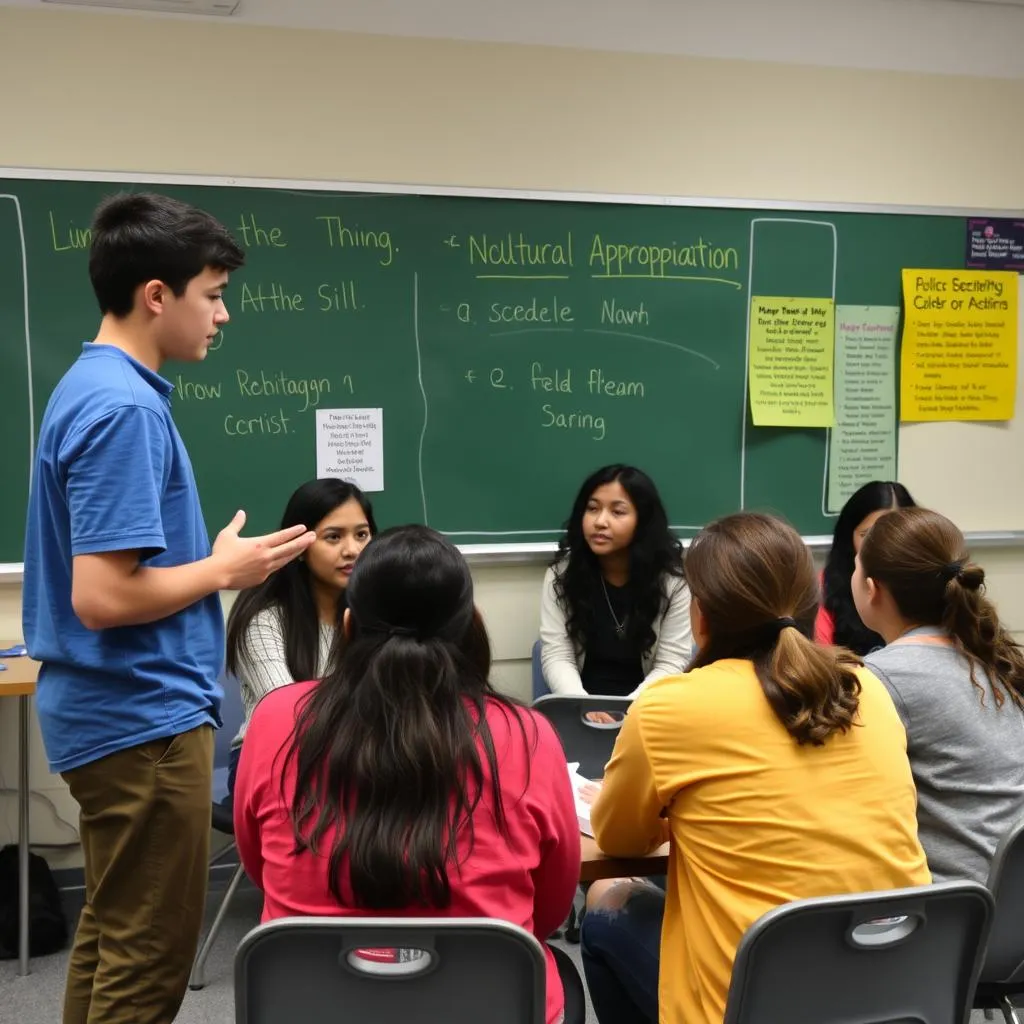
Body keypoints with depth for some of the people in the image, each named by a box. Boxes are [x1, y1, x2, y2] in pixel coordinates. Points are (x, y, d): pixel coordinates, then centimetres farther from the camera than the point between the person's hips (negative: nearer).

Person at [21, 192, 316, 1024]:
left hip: (117, 710, 10)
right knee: (148, 956, 3)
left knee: (111, 936, 20)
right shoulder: (123, 407, -21)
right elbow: (103, 597, -26)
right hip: (144, 718, -10)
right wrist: (222, 569, -13)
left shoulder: (95, 387, 10)